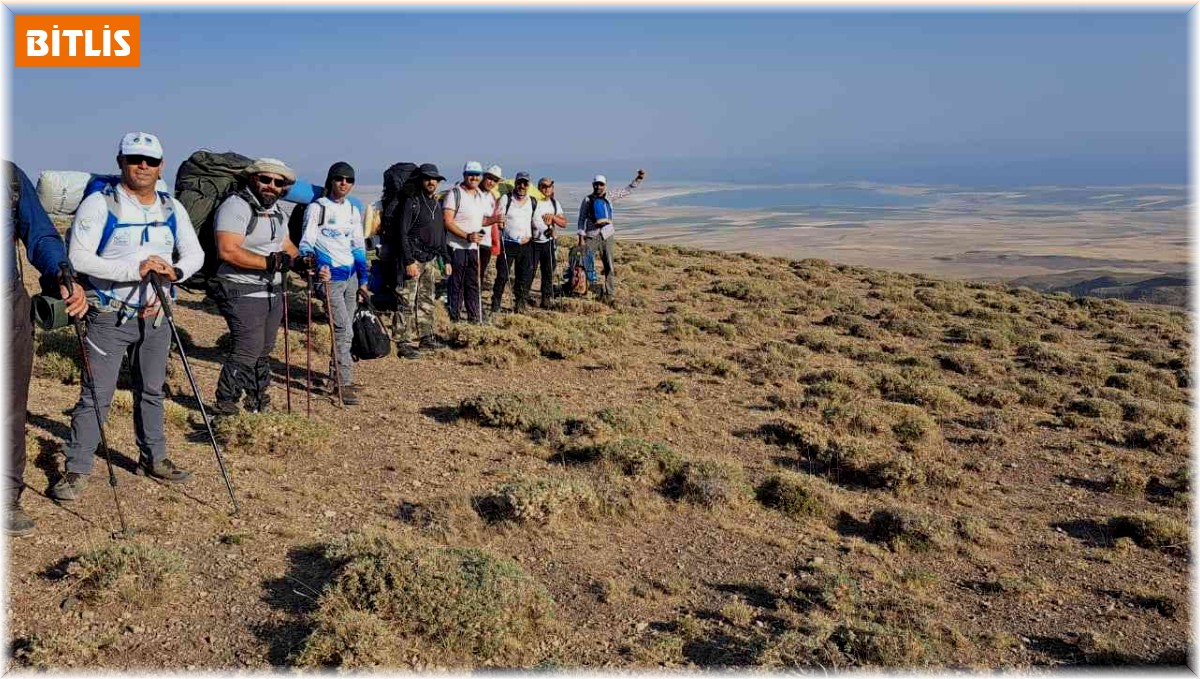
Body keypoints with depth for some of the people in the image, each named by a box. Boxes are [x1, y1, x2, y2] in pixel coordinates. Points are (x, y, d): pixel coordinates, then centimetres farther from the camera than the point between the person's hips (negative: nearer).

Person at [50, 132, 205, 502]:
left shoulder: (172, 208, 7)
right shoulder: (99, 204, -9)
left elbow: (194, 253, 8)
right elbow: (78, 257, -16)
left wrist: (175, 270, -14)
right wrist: (133, 268, -25)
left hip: (155, 316, 5)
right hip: (109, 317, -5)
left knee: (151, 391, 16)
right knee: (96, 396, -3)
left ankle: (153, 458, 29)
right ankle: (77, 470, 7)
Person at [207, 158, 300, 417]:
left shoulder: (277, 211, 14)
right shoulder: (235, 206, -15)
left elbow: (286, 246, 22)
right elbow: (228, 251, -26)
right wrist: (270, 262, -26)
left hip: (273, 291, 9)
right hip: (243, 292, -9)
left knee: (264, 349, 15)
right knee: (247, 349, -13)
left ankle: (257, 401, 29)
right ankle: (224, 407, -3)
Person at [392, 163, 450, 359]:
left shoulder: (436, 206, 16)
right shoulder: (411, 203, -9)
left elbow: (441, 235, 24)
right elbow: (402, 234, -14)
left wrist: (446, 259, 19)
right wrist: (409, 261, -20)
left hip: (430, 260, 8)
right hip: (413, 259, -8)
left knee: (427, 301, 14)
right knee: (407, 302, -9)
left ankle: (426, 337, 23)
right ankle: (404, 344, -9)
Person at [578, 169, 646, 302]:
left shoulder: (609, 197, 8)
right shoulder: (587, 199, -1)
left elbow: (627, 191, 17)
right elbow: (582, 219, 0)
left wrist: (638, 179, 8)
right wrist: (581, 238, -6)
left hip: (607, 236, 3)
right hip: (591, 236, -3)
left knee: (610, 267, 4)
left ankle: (610, 295, 9)